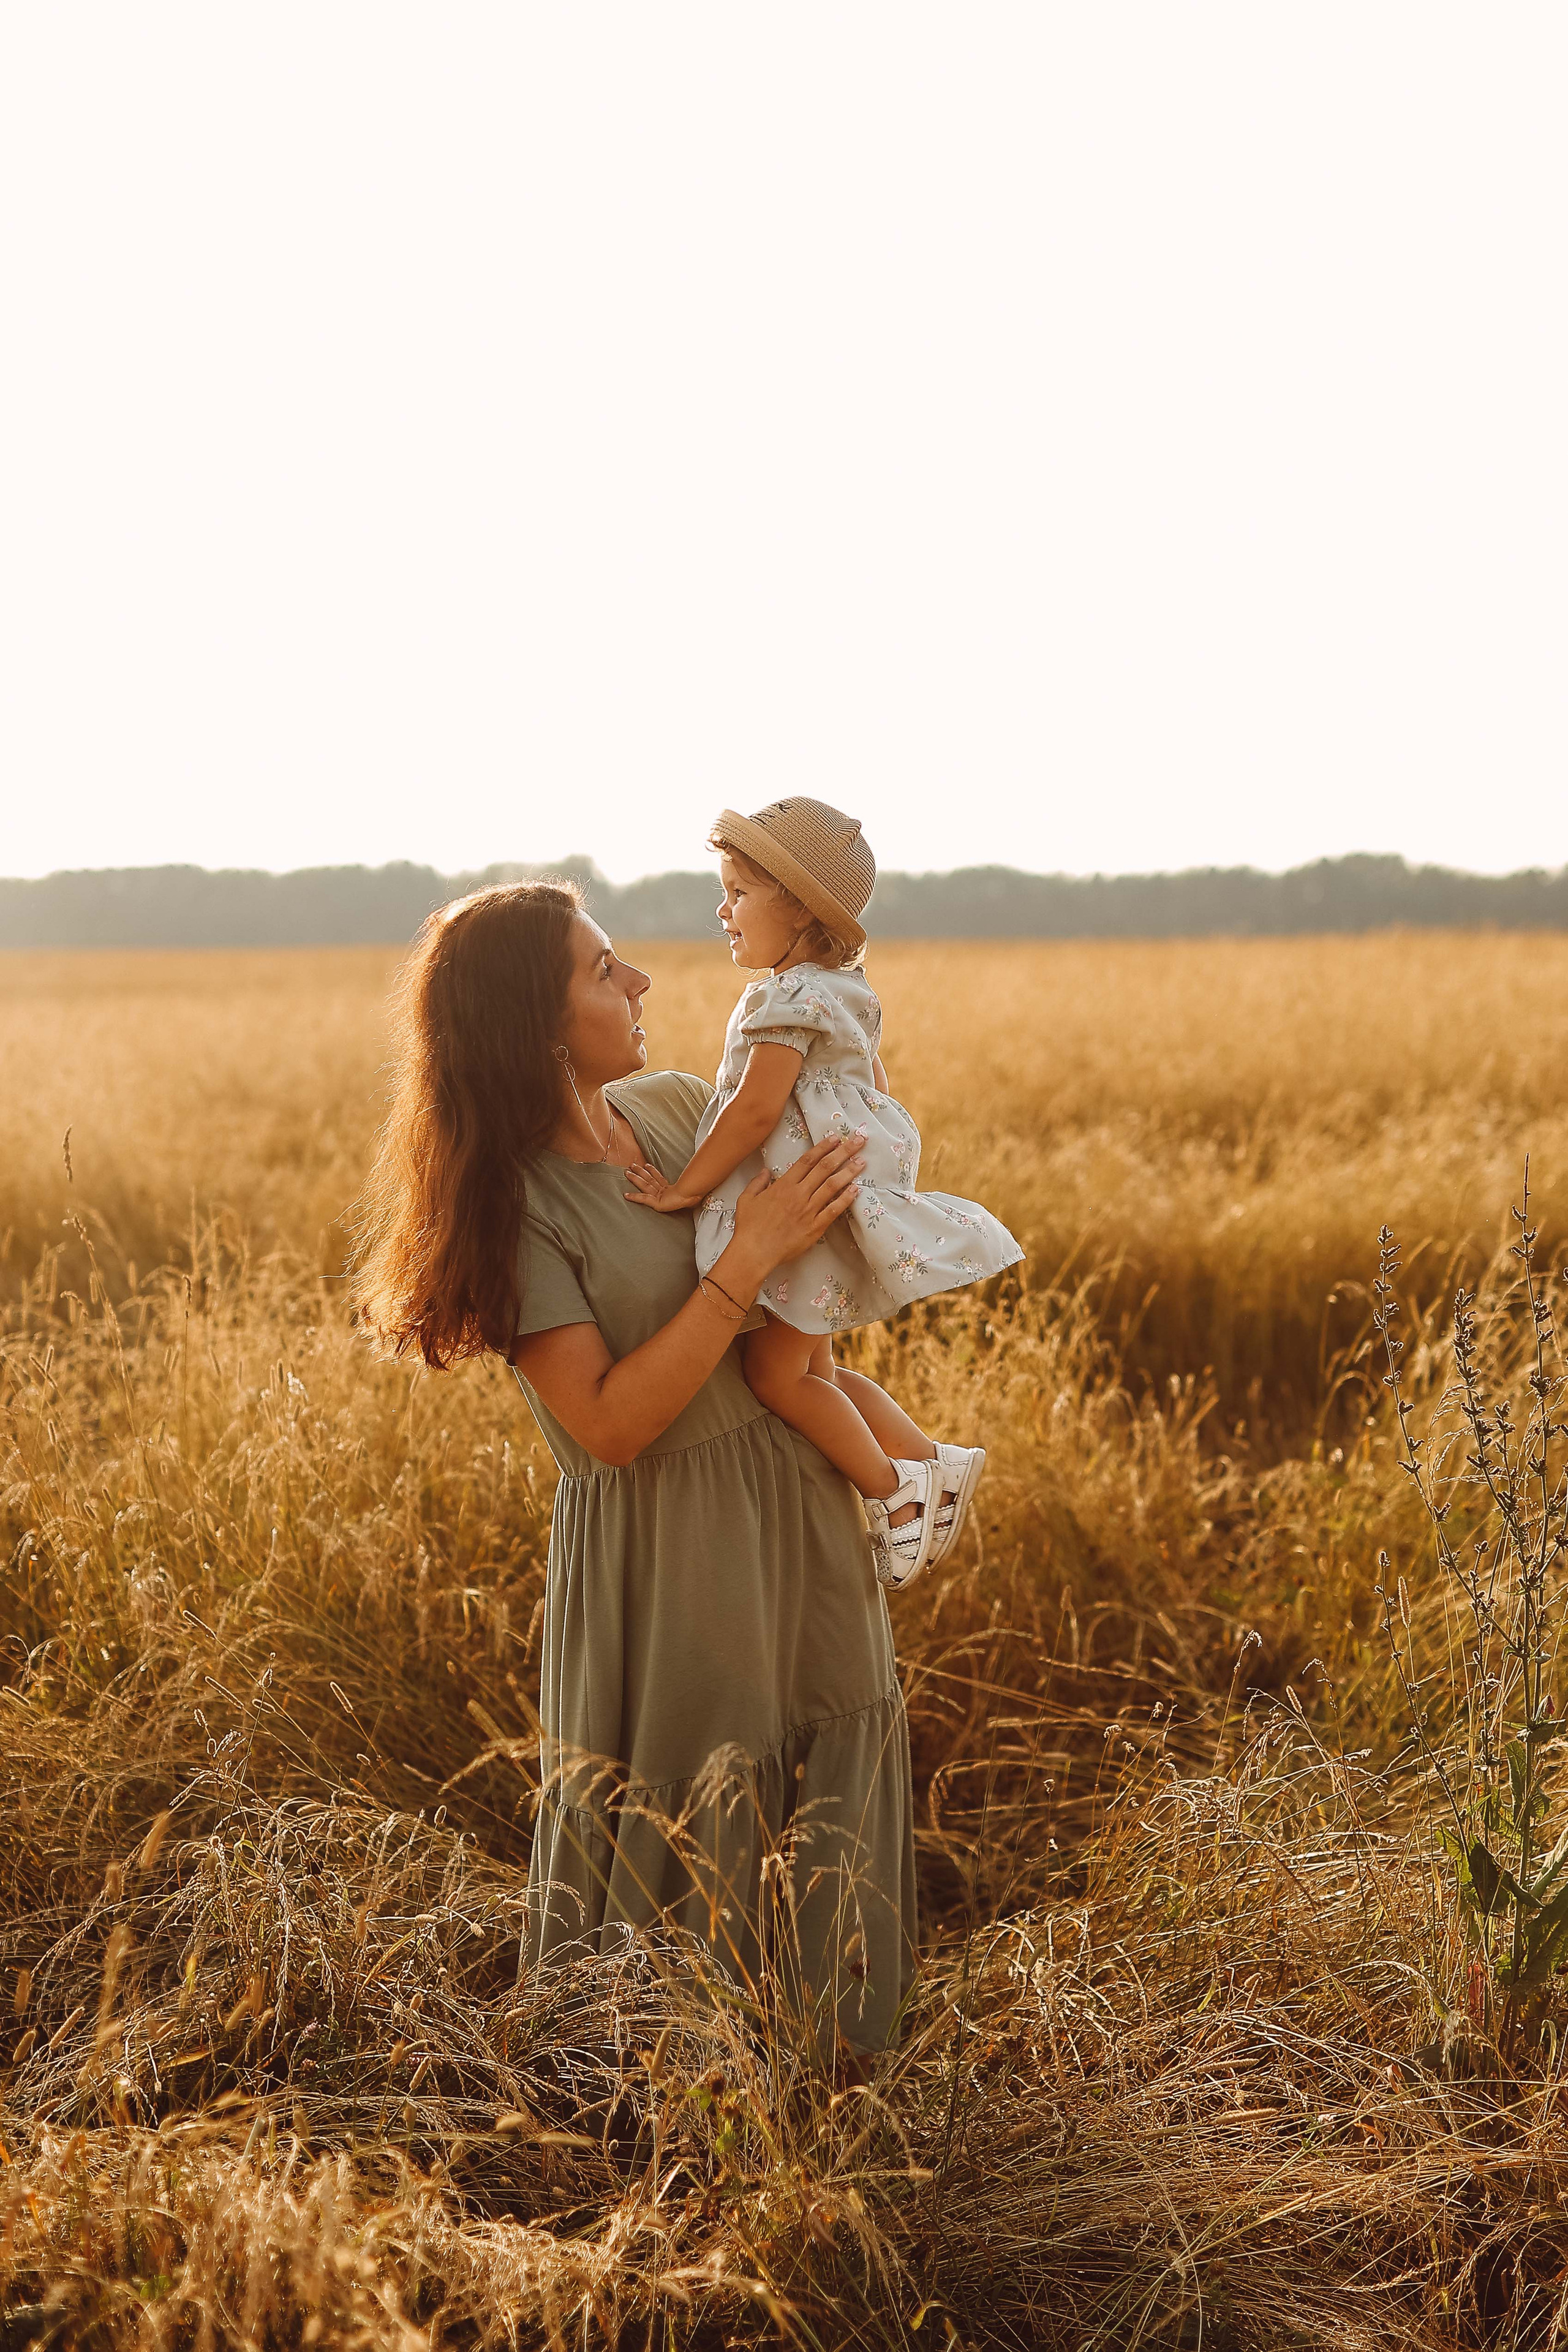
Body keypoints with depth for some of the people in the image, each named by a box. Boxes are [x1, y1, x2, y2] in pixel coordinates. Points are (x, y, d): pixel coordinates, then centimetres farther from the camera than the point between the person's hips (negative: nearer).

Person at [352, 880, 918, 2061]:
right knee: (684, 1855, 4)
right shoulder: (512, 1204, -17)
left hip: (802, 1520, 7)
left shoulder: (678, 1104, 3)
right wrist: (750, 1259, -22)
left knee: (821, 1840, 15)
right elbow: (610, 1423, -21)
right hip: (664, 1559, -7)